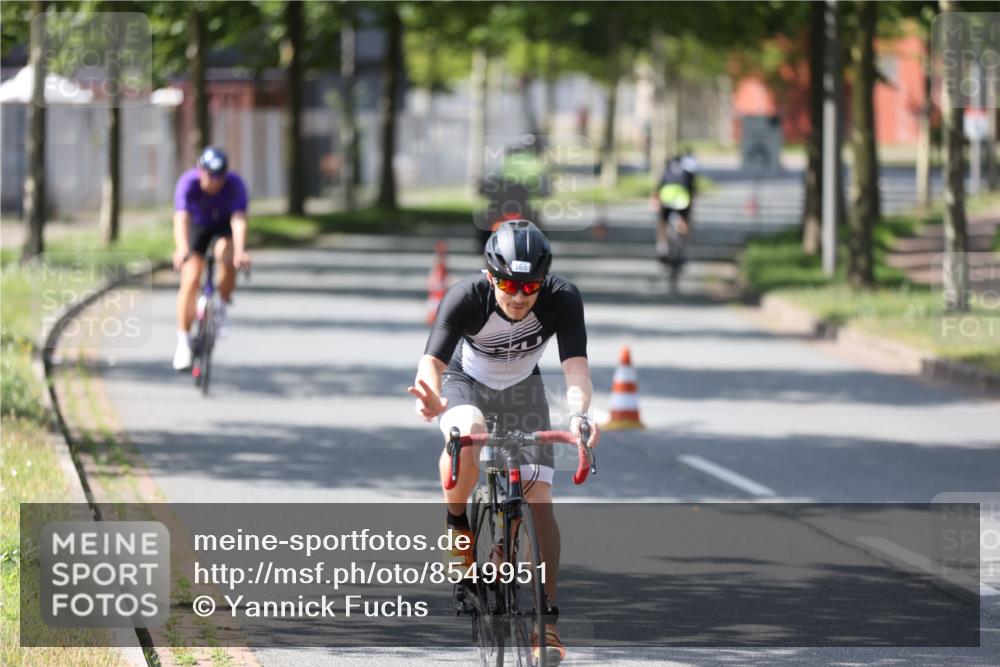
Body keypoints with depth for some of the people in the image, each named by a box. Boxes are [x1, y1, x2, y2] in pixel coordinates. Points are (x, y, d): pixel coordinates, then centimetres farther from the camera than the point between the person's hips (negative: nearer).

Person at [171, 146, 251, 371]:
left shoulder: (235, 184, -31)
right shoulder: (188, 182, -32)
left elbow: (239, 220, -42)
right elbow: (181, 219, -44)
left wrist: (240, 251, -60)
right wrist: (182, 249, -62)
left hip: (224, 224, 0)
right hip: (198, 225, 0)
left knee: (225, 256, -32)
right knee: (190, 280, -13)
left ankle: (223, 308, -7)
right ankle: (183, 342, -5)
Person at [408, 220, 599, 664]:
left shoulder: (562, 299, -30)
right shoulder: (466, 298, -34)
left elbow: (576, 366, -38)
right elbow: (432, 361, -41)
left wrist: (579, 415, -59)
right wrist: (431, 400, -64)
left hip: (521, 388, 2)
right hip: (466, 382, -2)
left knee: (539, 500, -11)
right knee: (466, 433, -38)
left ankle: (547, 616, -4)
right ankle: (456, 520, -11)